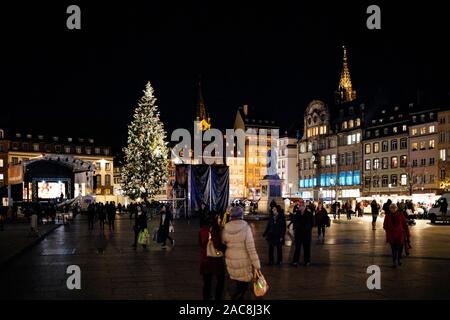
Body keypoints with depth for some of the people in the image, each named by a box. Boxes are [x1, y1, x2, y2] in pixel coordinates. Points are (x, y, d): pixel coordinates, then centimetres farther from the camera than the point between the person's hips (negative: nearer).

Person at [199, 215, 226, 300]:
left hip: (204, 260, 5)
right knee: (220, 280, 16)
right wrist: (226, 248, -9)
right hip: (216, 259, -5)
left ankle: (206, 298, 17)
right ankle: (218, 298, 17)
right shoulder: (214, 229, -19)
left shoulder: (202, 229, 0)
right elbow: (217, 245, -24)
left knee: (207, 283, 13)